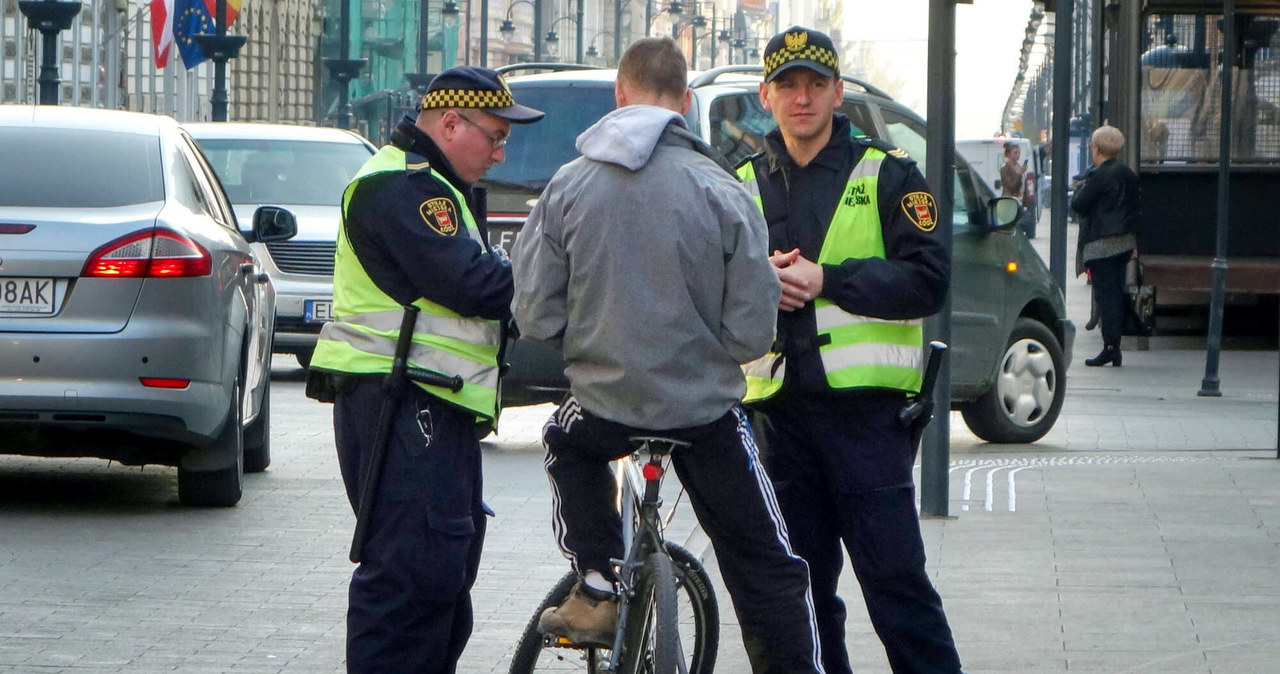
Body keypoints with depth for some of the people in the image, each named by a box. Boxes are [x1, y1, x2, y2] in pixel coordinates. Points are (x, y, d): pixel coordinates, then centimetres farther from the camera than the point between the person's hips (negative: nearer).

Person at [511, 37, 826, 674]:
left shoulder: (567, 186, -6)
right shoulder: (721, 191, -11)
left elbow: (535, 316, -3)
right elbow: (752, 332, -9)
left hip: (603, 403, 1)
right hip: (707, 410, -1)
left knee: (568, 448, 37)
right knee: (767, 572, 10)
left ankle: (596, 590, 25)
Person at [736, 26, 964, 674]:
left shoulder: (886, 174, 3)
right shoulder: (743, 185, 14)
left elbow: (928, 280, -6)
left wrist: (823, 279, -13)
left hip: (865, 407, -4)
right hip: (779, 408, 4)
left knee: (894, 576, -8)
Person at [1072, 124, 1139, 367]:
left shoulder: (1098, 176, -14)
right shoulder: (1128, 174, 12)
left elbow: (1078, 204, -13)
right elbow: (1135, 208, 17)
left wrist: (1080, 188, 6)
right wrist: (1134, 242, 22)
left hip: (1102, 244, -8)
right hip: (1124, 241, 8)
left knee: (1105, 293, -7)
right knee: (1117, 292, 11)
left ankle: (1110, 346, -12)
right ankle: (1115, 349, 12)